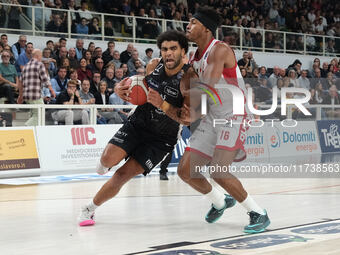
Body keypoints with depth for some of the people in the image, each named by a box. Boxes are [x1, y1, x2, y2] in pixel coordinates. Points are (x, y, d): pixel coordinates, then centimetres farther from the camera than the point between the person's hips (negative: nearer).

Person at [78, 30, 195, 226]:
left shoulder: (189, 78, -20)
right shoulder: (154, 66, -4)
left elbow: (187, 119, -22)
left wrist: (162, 104, -36)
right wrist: (121, 91, -8)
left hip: (161, 139, -3)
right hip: (137, 124, 3)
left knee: (123, 175, -10)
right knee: (110, 160, -21)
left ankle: (91, 209, 11)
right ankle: (105, 162, 18)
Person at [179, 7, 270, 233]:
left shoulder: (220, 50, -16)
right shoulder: (194, 58, 10)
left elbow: (207, 88, -25)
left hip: (234, 115, -9)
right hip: (213, 117, 9)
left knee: (219, 171, -22)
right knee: (185, 170, 3)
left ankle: (258, 213, -5)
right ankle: (220, 202, 27)